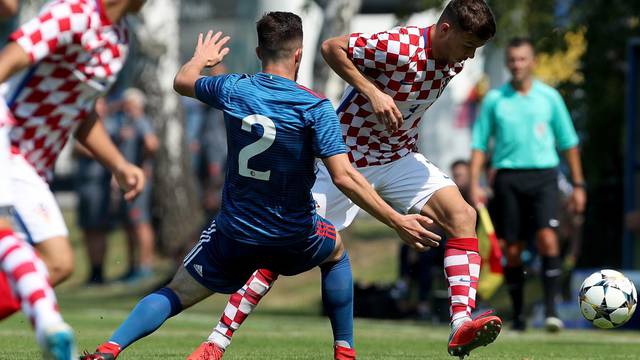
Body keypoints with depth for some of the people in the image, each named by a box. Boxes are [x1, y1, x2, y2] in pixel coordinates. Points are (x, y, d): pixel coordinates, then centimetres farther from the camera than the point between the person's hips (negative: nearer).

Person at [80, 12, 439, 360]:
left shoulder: (233, 90, -6)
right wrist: (397, 221, -19)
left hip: (234, 233, 1)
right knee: (336, 254, 32)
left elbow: (183, 81, 17)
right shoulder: (315, 107, -16)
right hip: (294, 239, -1)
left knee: (176, 295, 12)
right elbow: (343, 176, -22)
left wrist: (201, 58, 40)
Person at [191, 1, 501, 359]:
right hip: (346, 158, -6)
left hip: (399, 159, 6)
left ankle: (461, 327, -22)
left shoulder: (453, 61, -4)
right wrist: (372, 92, -27)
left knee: (462, 214, -17)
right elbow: (332, 47, -18)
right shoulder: (400, 47, -26)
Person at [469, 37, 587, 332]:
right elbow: (480, 143, 9)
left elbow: (568, 142, 13)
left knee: (547, 238, -19)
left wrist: (578, 184, 10)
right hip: (508, 177, 1)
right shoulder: (494, 99, 6)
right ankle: (518, 314, 13)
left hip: (543, 175, -1)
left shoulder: (549, 97, 7)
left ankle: (551, 308, -17)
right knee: (512, 249, 2)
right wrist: (474, 183, -1)